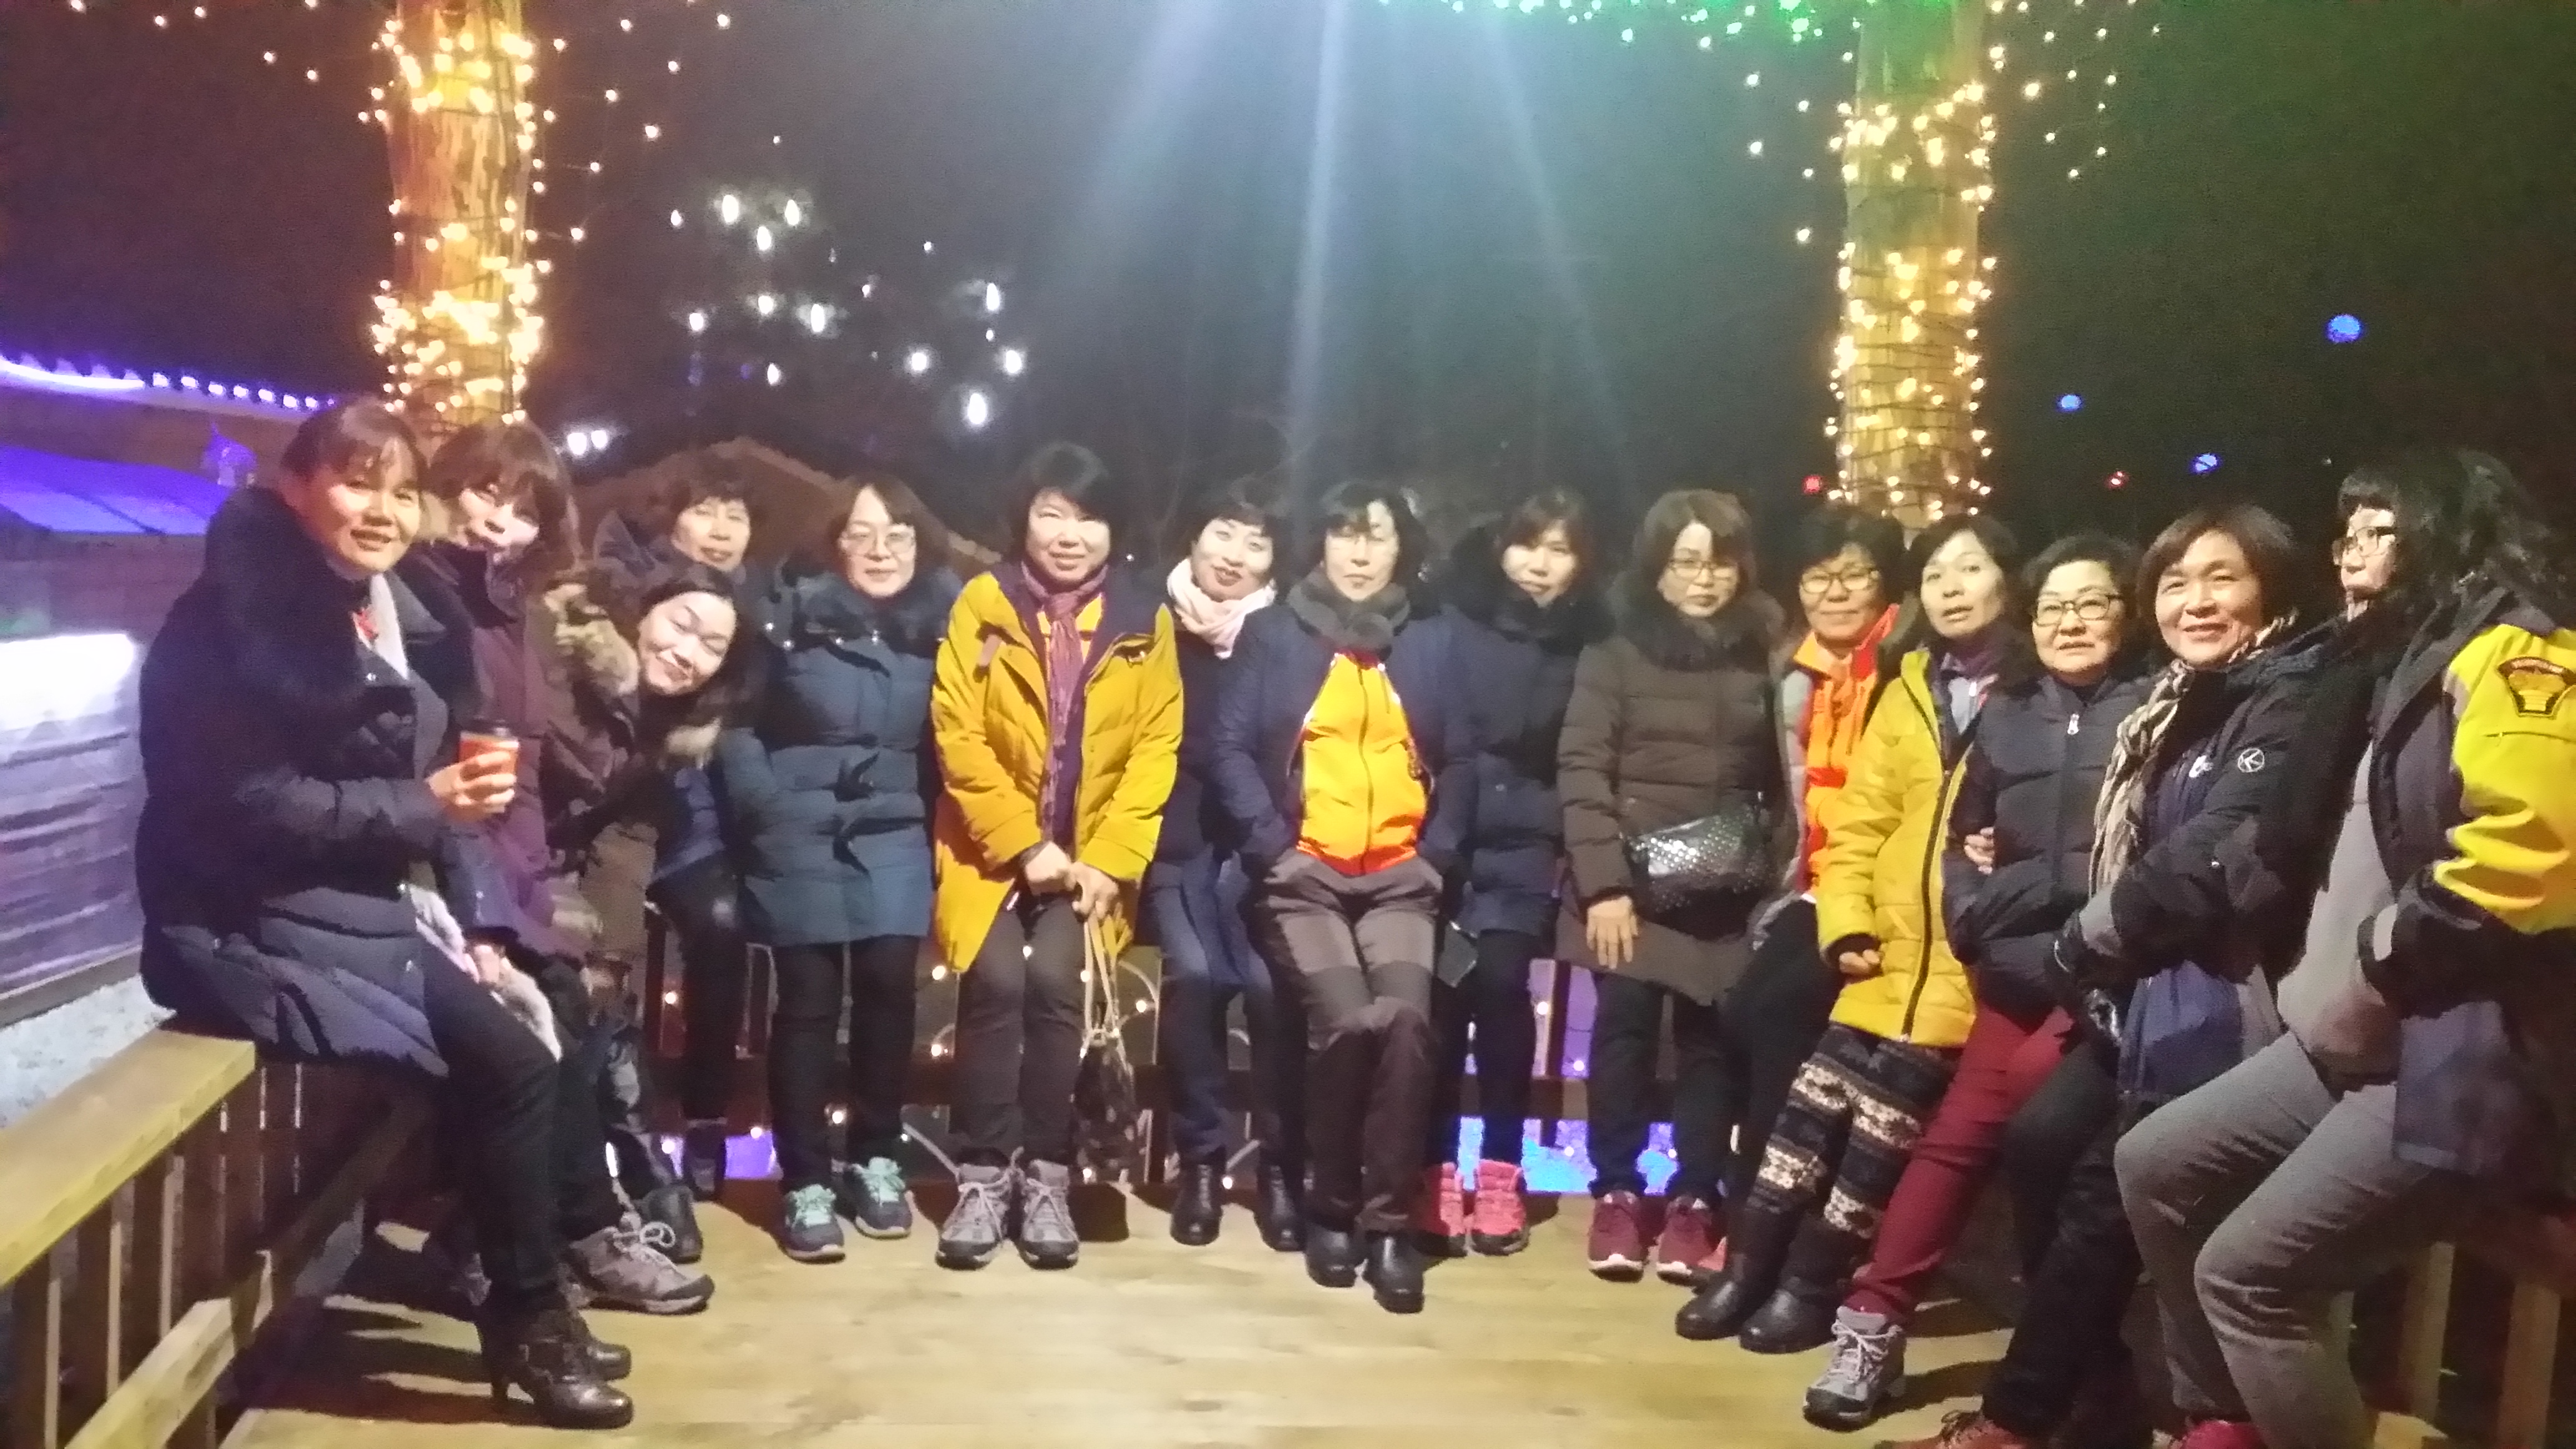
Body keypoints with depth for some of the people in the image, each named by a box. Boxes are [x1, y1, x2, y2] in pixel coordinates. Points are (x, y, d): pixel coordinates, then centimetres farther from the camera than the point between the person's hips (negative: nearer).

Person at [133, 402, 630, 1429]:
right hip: (263, 925, -8)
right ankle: (525, 1321, 1)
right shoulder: (237, 613, -13)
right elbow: (246, 807, -20)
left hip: (378, 906, 8)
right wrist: (426, 807, -22)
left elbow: (441, 779, 13)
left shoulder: (405, 612, 10)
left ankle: (528, 1297, 11)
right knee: (510, 1066, -17)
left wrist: (478, 922, 3)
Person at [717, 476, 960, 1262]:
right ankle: (804, 1181, 9)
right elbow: (736, 720, -3)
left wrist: (930, 812, -2)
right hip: (800, 833, -2)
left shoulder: (939, 623, 2)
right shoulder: (792, 616, -6)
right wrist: (765, 805, -9)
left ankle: (876, 1160, 12)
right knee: (809, 996, -2)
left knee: (888, 980, -7)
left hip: (892, 833, 2)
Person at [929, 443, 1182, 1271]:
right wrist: (1025, 845, -13)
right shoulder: (984, 604, -2)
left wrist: (1109, 858, -10)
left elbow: (1156, 748, -1)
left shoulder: (1145, 618, 2)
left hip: (1090, 854, 1)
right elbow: (958, 736, -7)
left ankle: (1046, 1175, -2)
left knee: (1054, 981, -18)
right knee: (997, 982, -18)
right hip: (995, 849, 0)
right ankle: (984, 1176, -2)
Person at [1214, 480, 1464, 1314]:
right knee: (1344, 1020, -20)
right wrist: (1272, 847, -9)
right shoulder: (1273, 635, 7)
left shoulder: (1430, 644, 13)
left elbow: (1458, 765, 10)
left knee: (1405, 1018, -22)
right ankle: (1331, 1206, 2)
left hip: (1400, 878, 2)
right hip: (1303, 874, -1)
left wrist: (1437, 854, -3)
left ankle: (1390, 1220, -8)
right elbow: (1232, 750, 1)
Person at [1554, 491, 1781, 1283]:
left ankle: (1694, 1200, 12)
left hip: (1729, 895, 2)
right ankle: (1616, 1192, 11)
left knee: (1714, 1037, -2)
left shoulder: (1764, 661, 9)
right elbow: (1582, 773, -4)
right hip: (1632, 885, -1)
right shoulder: (1614, 658, 3)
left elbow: (1781, 781, 10)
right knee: (1626, 1025, -5)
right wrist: (1603, 883, -13)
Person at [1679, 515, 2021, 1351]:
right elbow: (1860, 821, 11)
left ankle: (1810, 1285, 11)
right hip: (1891, 949, 4)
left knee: (1884, 1123, -2)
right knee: (1816, 1101, 4)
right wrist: (1846, 922, 0)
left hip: (1973, 959, -4)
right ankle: (1749, 1270, 13)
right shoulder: (1907, 688, 14)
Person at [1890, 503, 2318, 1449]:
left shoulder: (2286, 702, -11)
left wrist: (2085, 947, -11)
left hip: (2216, 998, -9)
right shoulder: (2179, 704, 19)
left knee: (2104, 1196, -7)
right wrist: (2095, 963, 3)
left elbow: (2213, 856, -21)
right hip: (2149, 990, 9)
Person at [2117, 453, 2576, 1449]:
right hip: (2367, 1035, 10)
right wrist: (2325, 978, 9)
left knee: (2246, 1270, -13)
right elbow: (2308, 854, 24)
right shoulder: (2403, 663, 19)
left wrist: (2381, 968, -18)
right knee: (2154, 1167, 12)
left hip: (2467, 1056, -10)